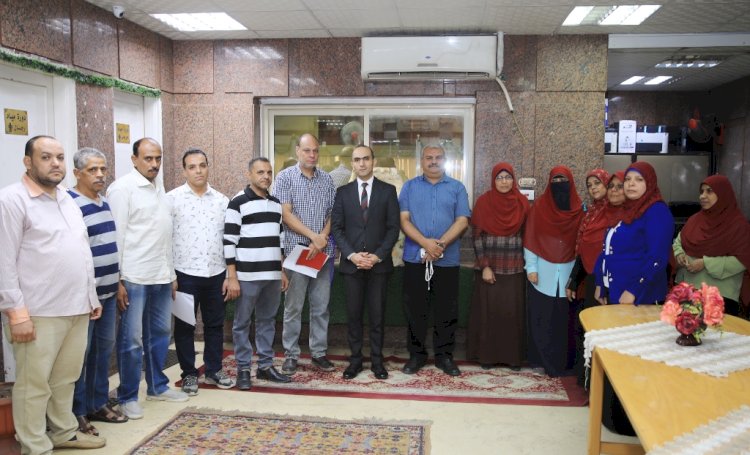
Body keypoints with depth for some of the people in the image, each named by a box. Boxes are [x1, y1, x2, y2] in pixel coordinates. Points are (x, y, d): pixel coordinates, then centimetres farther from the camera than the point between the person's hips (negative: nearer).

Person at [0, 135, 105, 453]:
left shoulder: (67, 199, 15)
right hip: (39, 312, -7)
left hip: (76, 308, 7)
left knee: (66, 378, 17)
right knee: (34, 384, 4)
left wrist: (92, 297, 17)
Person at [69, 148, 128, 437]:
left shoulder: (105, 204, 11)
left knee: (104, 348, 15)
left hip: (108, 291, 8)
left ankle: (99, 404, 28)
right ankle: (77, 413, 15)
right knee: (80, 353, 2)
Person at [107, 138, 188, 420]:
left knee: (160, 333, 15)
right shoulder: (122, 188, -8)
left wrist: (172, 274, 15)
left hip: (161, 277, 7)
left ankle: (157, 386, 29)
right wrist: (117, 281, -15)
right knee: (131, 339, 1)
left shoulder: (159, 188, 14)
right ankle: (127, 397, 14)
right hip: (134, 278, -7)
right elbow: (115, 236, -11)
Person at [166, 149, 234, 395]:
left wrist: (230, 275, 4)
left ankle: (214, 370, 27)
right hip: (185, 273, -3)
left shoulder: (222, 200, 6)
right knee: (185, 326, 8)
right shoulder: (172, 198, -3)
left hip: (216, 273, 3)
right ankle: (189, 374, 21)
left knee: (215, 324, 12)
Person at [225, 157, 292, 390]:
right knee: (242, 323, 5)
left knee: (267, 321, 13)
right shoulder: (238, 202, -7)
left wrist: (282, 271, 16)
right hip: (247, 276, -6)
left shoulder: (276, 203, 13)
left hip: (272, 275, 6)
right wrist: (232, 277, -13)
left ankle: (265, 366, 24)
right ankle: (243, 369, 16)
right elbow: (229, 241, -10)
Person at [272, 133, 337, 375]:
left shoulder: (326, 179, 10)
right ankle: (291, 355, 14)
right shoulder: (285, 177, 0)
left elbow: (333, 213, 7)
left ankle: (319, 352, 19)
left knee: (321, 306, 8)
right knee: (293, 306, 3)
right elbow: (286, 215, -7)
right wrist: (313, 236, -13)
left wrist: (323, 238, -9)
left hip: (323, 250, 3)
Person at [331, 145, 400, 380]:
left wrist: (377, 256, -11)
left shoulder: (388, 190, 4)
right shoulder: (343, 192, 7)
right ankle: (355, 360, 17)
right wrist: (352, 255, -11)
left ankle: (377, 360, 17)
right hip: (351, 263, 1)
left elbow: (393, 227, -1)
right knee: (353, 314, 6)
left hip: (379, 262, -1)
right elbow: (336, 228, 2)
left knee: (377, 314, 5)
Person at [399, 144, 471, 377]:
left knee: (447, 310, 6)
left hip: (447, 259, 0)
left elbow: (462, 221, -2)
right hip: (415, 257, 0)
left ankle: (444, 355, 18)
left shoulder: (457, 187, 7)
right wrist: (425, 243, -17)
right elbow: (404, 220, -2)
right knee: (415, 309, 6)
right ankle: (416, 354, 18)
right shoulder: (409, 187, 8)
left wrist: (441, 244, -15)